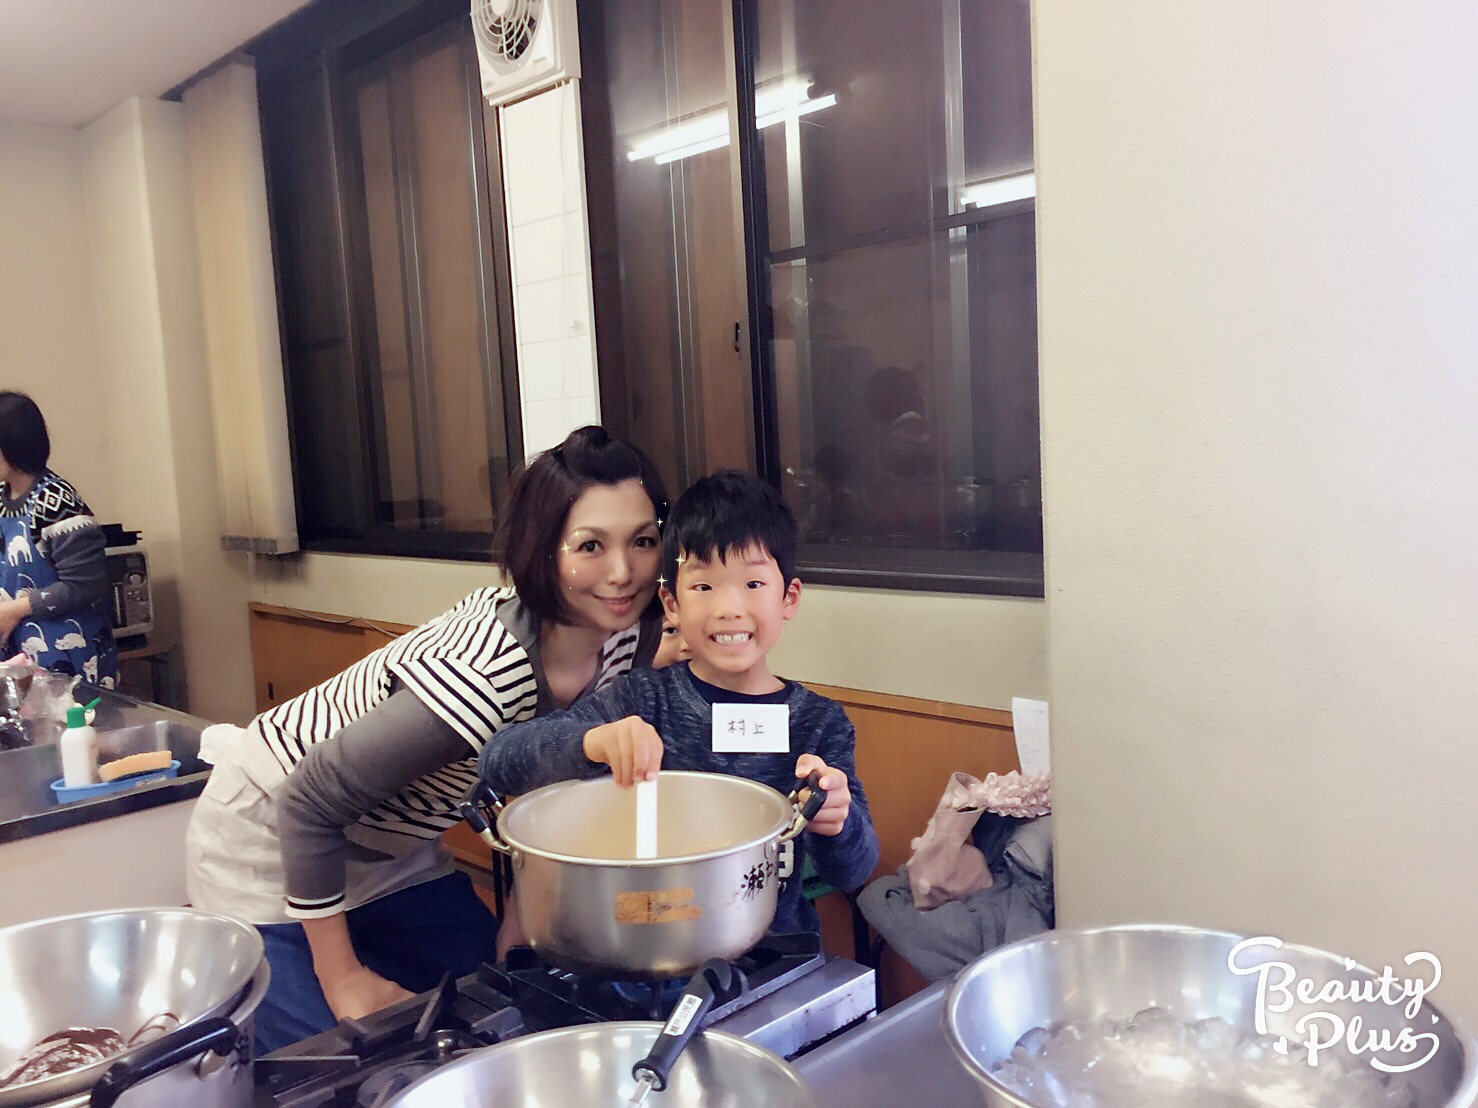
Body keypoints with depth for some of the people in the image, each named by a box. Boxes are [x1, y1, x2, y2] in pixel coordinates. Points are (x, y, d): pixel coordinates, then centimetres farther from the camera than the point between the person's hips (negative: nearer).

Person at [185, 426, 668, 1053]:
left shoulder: (626, 640, -16)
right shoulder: (483, 673, -37)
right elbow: (308, 804, -27)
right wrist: (340, 978, -18)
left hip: (394, 849, 7)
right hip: (271, 843, -6)